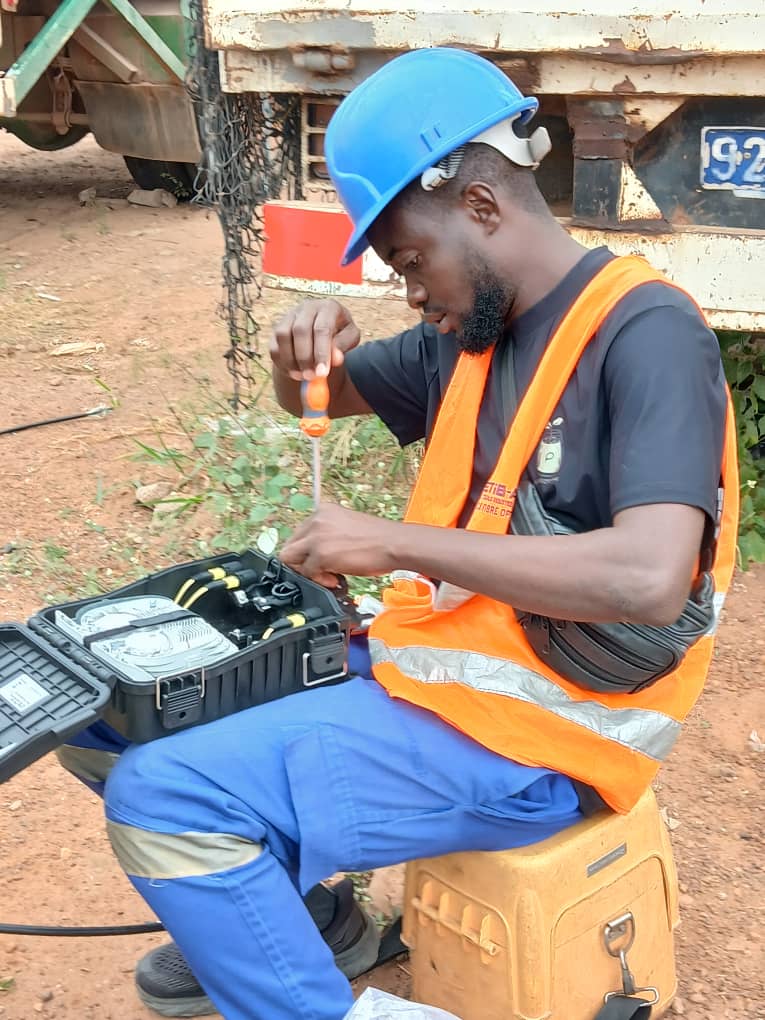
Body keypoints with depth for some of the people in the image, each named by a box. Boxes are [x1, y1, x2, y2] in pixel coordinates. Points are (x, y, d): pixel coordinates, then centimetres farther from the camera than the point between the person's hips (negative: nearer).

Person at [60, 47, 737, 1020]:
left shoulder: (645, 333, -18)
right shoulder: (472, 330, 7)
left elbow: (650, 577, -33)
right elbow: (317, 398, 22)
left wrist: (392, 541, -27)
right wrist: (307, 350, -4)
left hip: (529, 731, -9)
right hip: (436, 661, 9)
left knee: (160, 796, -17)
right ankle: (251, 925, 24)